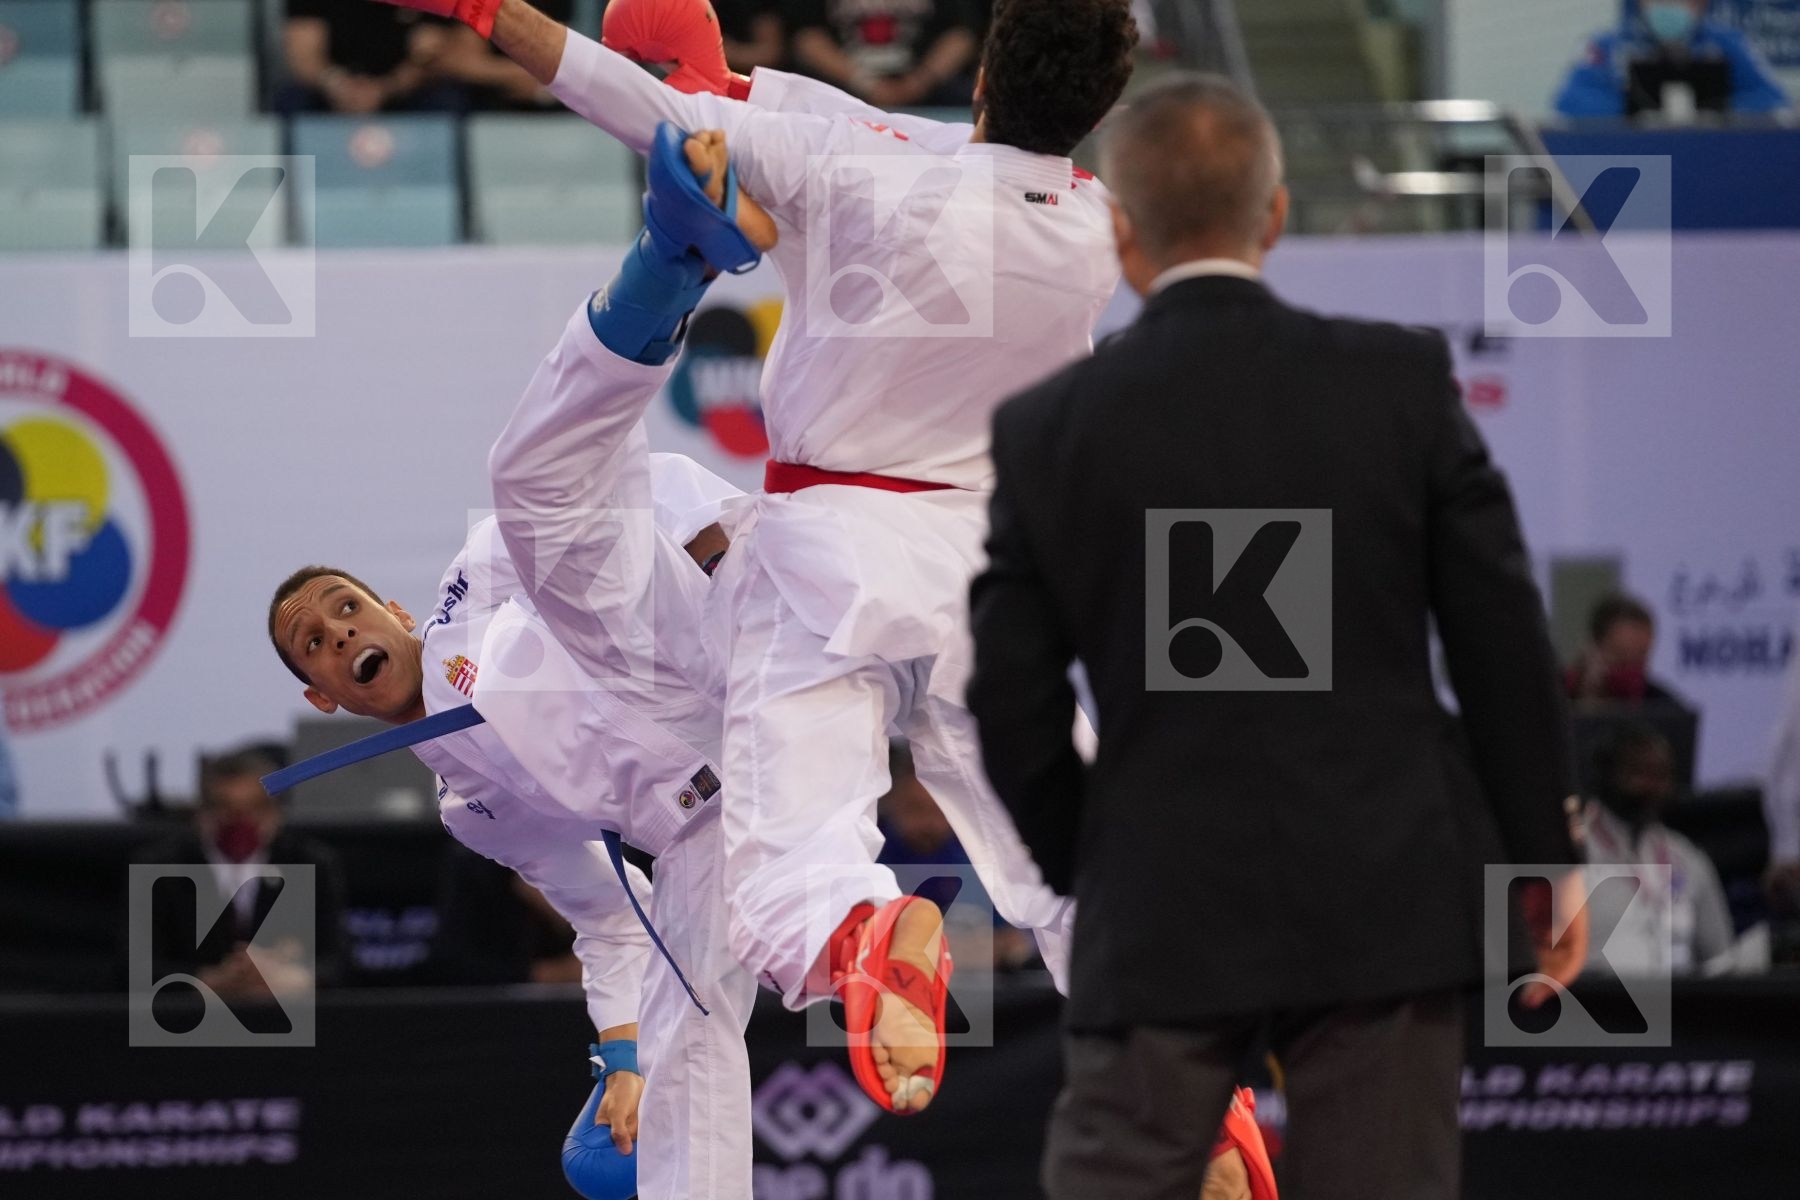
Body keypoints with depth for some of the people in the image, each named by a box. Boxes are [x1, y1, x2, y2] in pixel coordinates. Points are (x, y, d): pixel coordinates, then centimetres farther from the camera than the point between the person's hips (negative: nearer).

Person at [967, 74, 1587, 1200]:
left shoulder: (1049, 429, -3)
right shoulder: (1402, 380, -3)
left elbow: (1014, 697, 1)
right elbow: (1503, 637, 0)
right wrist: (1547, 852, 10)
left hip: (1162, 924, 0)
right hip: (1386, 900, 0)